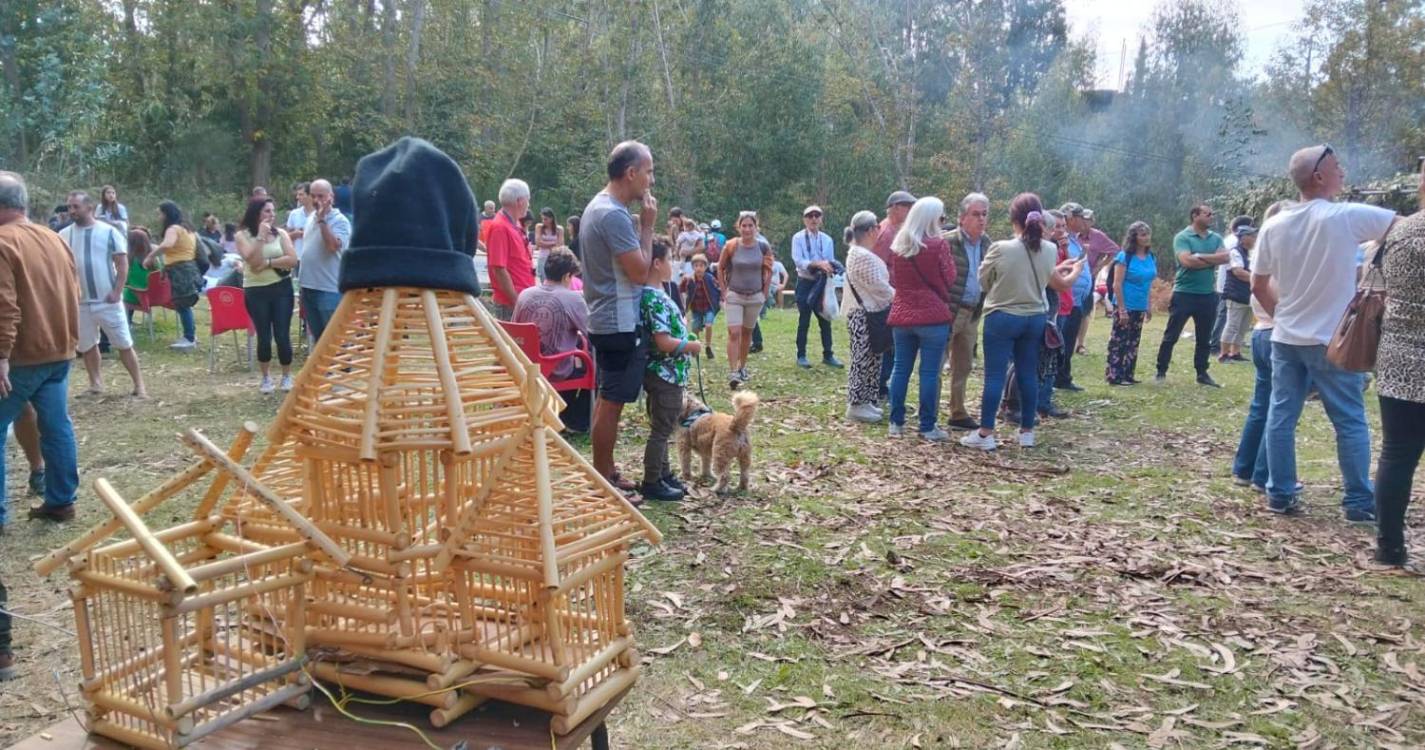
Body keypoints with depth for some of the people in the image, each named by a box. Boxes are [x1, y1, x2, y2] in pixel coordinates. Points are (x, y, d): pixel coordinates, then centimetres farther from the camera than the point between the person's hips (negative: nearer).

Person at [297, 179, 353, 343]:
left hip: (329, 289, -8)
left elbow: (333, 246, -26)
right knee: (317, 335, 17)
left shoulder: (340, 220, -11)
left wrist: (322, 220, -22)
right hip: (309, 287, 8)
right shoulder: (311, 217, 13)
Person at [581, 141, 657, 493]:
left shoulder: (598, 207, 12)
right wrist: (647, 225, -12)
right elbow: (640, 272, -20)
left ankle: (605, 473, 26)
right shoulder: (614, 215, -21)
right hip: (621, 323, -11)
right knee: (611, 403, -3)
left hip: (606, 320, 11)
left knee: (606, 400, 16)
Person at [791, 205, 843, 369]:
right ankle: (801, 356, 10)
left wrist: (830, 268, -19)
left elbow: (831, 262, 4)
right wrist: (818, 264, -29)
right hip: (805, 283, -3)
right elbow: (798, 261, -17)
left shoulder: (827, 239, 6)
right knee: (804, 321, 2)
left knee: (825, 320, 7)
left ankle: (828, 355, 15)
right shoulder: (798, 238, -5)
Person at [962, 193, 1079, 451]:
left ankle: (985, 433, 1)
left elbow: (983, 282, -3)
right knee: (1028, 374, 11)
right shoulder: (1050, 250, -4)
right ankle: (1027, 431, 18)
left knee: (994, 375, -1)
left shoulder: (1000, 248, -17)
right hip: (1035, 318, 4)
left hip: (1001, 317, -4)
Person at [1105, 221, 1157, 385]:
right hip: (1126, 307, -7)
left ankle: (1128, 375, 21)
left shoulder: (1150, 257, 7)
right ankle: (1114, 376, 1)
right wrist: (1122, 309, -18)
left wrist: (1149, 306, 15)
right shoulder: (1125, 257, -13)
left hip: (1140, 308, 7)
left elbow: (1149, 283, 16)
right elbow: (1117, 285, -15)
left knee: (1133, 342, 13)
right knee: (1119, 341, -3)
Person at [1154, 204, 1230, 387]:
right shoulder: (1182, 237, -7)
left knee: (1204, 338, 11)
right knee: (1171, 336, 1)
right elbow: (1187, 261, -20)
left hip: (1208, 295, 5)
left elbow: (1225, 257, -7)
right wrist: (1212, 260, -9)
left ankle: (1202, 374, 19)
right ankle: (1161, 371, 8)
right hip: (1184, 293, -5)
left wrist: (1200, 257, -16)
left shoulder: (1216, 238, 9)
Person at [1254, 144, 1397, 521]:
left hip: (1285, 338, 4)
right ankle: (1359, 502, 11)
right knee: (1350, 423, 5)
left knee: (1281, 417, 8)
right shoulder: (1347, 216, -13)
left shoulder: (1274, 226, 1)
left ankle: (1280, 495, 12)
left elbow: (1259, 286, 9)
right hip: (1330, 340, -4)